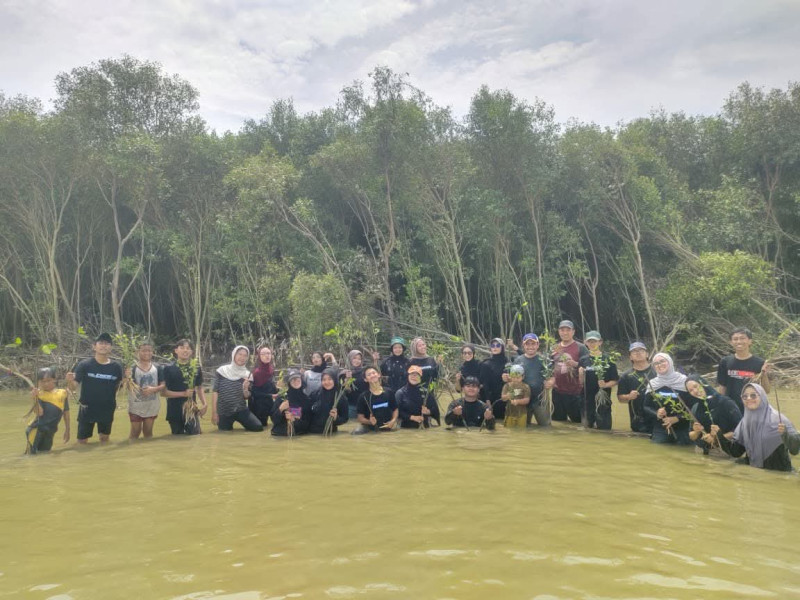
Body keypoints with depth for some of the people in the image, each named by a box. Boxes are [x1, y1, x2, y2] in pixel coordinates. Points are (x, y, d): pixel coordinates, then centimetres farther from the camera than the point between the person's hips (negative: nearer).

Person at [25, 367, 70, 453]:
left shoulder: (62, 393, 2)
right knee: (32, 453, -9)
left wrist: (67, 430, 12)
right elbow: (39, 413, -17)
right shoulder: (39, 394, -6)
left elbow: (66, 413, 10)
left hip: (50, 430, 3)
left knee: (45, 452, 11)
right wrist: (35, 399, -28)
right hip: (36, 428, -3)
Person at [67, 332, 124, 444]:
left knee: (105, 439, 17)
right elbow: (73, 387, -17)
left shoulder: (116, 367, -5)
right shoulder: (84, 365, -12)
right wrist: (69, 381, -34)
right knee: (82, 441, 8)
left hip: (107, 410, 2)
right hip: (87, 409, -2)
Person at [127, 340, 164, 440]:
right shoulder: (133, 368, -7)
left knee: (148, 432, 16)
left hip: (152, 406, 3)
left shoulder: (157, 369, 2)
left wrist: (153, 389, -16)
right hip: (136, 406, -3)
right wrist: (128, 380, -30)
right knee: (135, 433, 4)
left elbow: (163, 385, 1)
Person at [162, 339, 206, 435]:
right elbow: (163, 392, -7)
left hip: (192, 410, 2)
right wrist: (183, 393, -17)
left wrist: (204, 404, -2)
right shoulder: (169, 368, -5)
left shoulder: (196, 367, 4)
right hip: (175, 411, -1)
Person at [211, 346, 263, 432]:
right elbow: (215, 391, -5)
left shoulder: (247, 374, 1)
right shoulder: (222, 371, -6)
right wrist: (214, 412, -8)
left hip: (241, 410, 2)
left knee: (258, 427, -11)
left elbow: (246, 397, 0)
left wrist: (245, 388, -23)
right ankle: (230, 423, 31)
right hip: (224, 411, -1)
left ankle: (240, 421, 16)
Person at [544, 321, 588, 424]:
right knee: (558, 422, 15)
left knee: (578, 421, -1)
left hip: (575, 393, -5)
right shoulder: (555, 348, 13)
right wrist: (550, 380, 6)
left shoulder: (580, 348, -3)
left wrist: (576, 364, -25)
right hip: (557, 392, 5)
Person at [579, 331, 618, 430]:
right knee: (588, 427, 12)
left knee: (604, 428, 2)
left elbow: (615, 380, -1)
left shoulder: (608, 359, -2)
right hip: (587, 399, 3)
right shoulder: (583, 360, 6)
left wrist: (605, 385, -19)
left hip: (602, 398, -3)